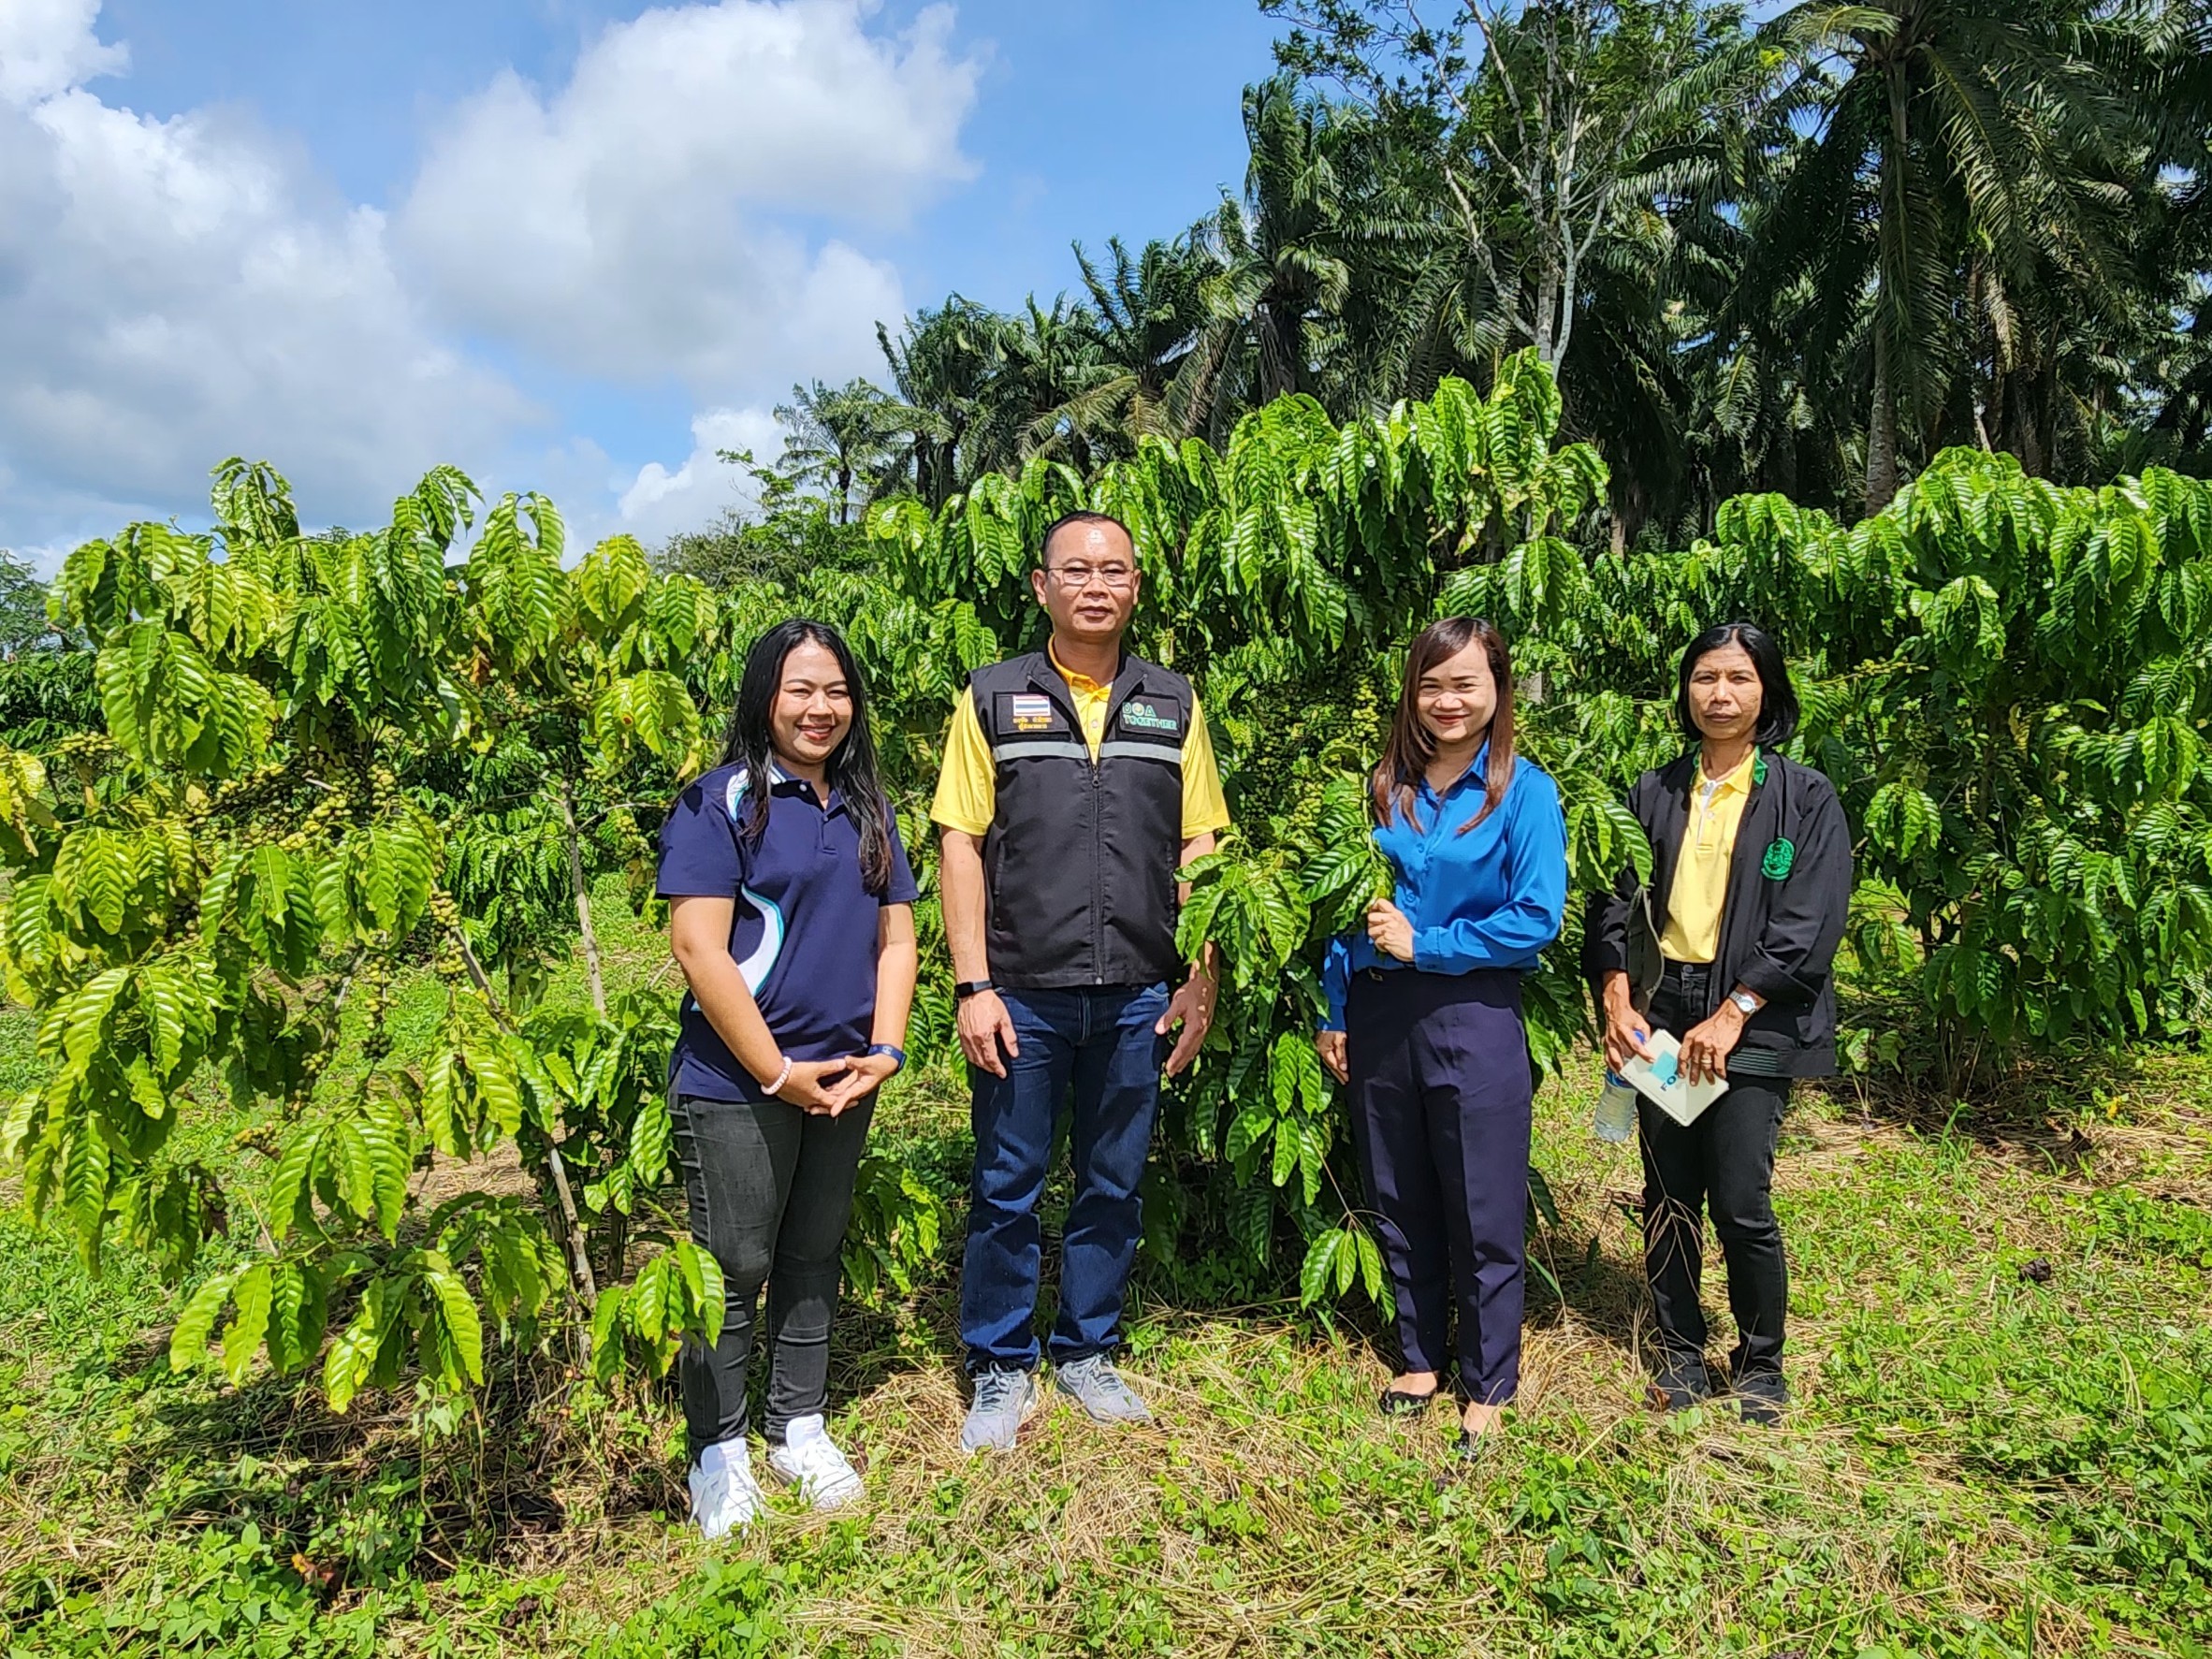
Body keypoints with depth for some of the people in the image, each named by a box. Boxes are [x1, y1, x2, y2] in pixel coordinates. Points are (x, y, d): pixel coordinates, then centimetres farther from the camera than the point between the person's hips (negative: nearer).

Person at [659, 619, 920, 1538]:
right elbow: (699, 948, -15)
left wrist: (884, 1051, -1)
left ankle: (798, 1427, 34)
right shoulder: (719, 802, -9)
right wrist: (778, 1072, -15)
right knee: (735, 1268, 4)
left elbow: (896, 936, 11)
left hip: (844, 1080, 6)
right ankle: (717, 1452, 23)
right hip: (736, 1083, -6)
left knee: (814, 1255, 17)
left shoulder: (866, 809, 10)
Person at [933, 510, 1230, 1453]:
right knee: (1007, 1189, 8)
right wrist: (973, 985, -10)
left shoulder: (1174, 706, 8)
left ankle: (1086, 1354, 31)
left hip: (1137, 998, 2)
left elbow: (1198, 852, 8)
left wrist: (1201, 984, 3)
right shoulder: (992, 700, 1)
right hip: (1023, 994, -2)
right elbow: (961, 845, -3)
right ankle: (1001, 1370, 24)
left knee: (1113, 1188, 13)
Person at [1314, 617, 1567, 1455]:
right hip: (1378, 1017, 4)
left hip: (1472, 1021, -4)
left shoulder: (1524, 792, -6)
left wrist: (1422, 944, -14)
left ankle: (1489, 1385, 23)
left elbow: (1536, 919, -12)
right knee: (1400, 1203, 15)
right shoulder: (1383, 787, 6)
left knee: (1483, 1217, 6)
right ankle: (1420, 1357, 33)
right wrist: (1334, 1014, 8)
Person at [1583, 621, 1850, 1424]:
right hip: (1661, 1014, 3)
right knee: (1669, 1197, 8)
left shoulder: (1804, 798, 0)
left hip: (1752, 1025, -3)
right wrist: (1616, 1000, -8)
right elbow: (1614, 900, 5)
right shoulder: (1653, 794, 9)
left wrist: (1732, 1015, -13)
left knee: (1741, 1205, -4)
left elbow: (1810, 925, -7)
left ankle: (1760, 1362, 19)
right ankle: (1680, 1350, 25)